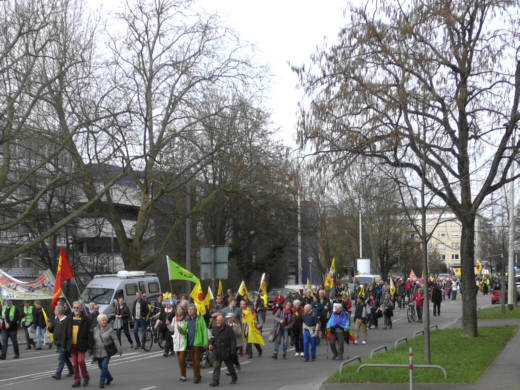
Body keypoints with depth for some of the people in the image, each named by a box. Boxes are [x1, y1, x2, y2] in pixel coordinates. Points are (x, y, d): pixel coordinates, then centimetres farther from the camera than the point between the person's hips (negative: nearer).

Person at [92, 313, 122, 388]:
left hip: (107, 351, -4)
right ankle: (109, 378, 36)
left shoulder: (109, 329, -5)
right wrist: (93, 352, 12)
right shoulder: (95, 329, 4)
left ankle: (102, 382, -5)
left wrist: (119, 349, -10)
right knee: (101, 367, 12)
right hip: (98, 352, 4)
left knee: (104, 366, -14)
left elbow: (115, 339, -5)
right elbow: (93, 341, 10)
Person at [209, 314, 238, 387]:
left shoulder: (229, 329, -7)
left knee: (230, 366, 12)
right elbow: (213, 338, 15)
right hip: (217, 352, 3)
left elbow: (233, 341, -7)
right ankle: (215, 381, -5)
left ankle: (234, 378, 31)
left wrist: (232, 351, -12)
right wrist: (211, 344, -6)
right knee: (216, 366, -6)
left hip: (226, 353, -3)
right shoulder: (215, 330, 7)